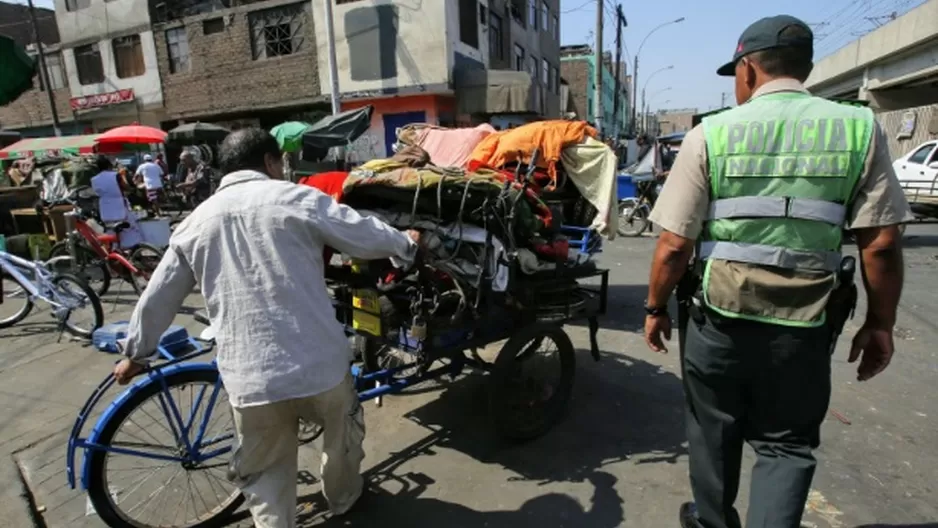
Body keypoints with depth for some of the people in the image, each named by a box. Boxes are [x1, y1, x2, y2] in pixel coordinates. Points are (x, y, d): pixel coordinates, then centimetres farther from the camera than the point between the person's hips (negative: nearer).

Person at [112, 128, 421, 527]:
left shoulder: (197, 221, 8)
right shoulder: (297, 198, -4)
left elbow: (159, 297, 15)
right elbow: (367, 235, 1)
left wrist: (135, 353, 30)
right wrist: (406, 244, 21)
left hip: (249, 378, 2)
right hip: (319, 363, -1)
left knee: (266, 482, 20)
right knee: (343, 431, 29)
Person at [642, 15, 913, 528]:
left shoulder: (710, 134, -7)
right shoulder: (861, 129, -1)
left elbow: (674, 243, -10)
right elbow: (881, 242, -2)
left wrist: (655, 308, 3)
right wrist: (879, 323, 10)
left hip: (716, 317, 0)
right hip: (803, 326, 1)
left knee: (713, 431, 20)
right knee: (787, 444, 20)